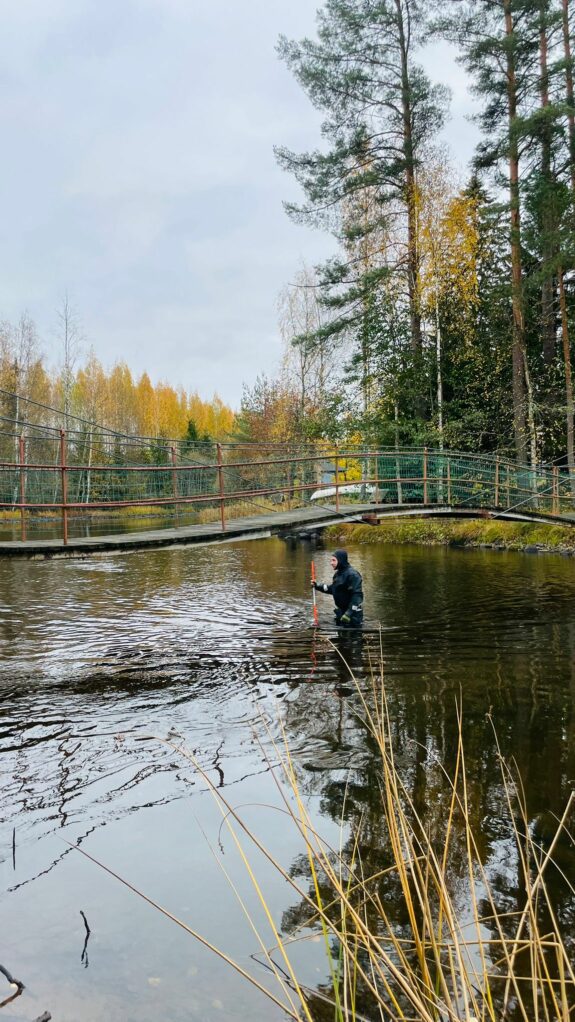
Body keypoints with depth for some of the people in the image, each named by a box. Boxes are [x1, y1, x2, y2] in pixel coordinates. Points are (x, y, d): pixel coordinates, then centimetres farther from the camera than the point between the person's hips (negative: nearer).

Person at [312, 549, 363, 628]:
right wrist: (317, 586, 16)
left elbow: (357, 595, -25)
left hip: (352, 613, -10)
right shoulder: (338, 574, 11)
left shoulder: (352, 574, -20)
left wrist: (349, 613, -28)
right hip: (341, 612, 10)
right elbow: (332, 589, 24)